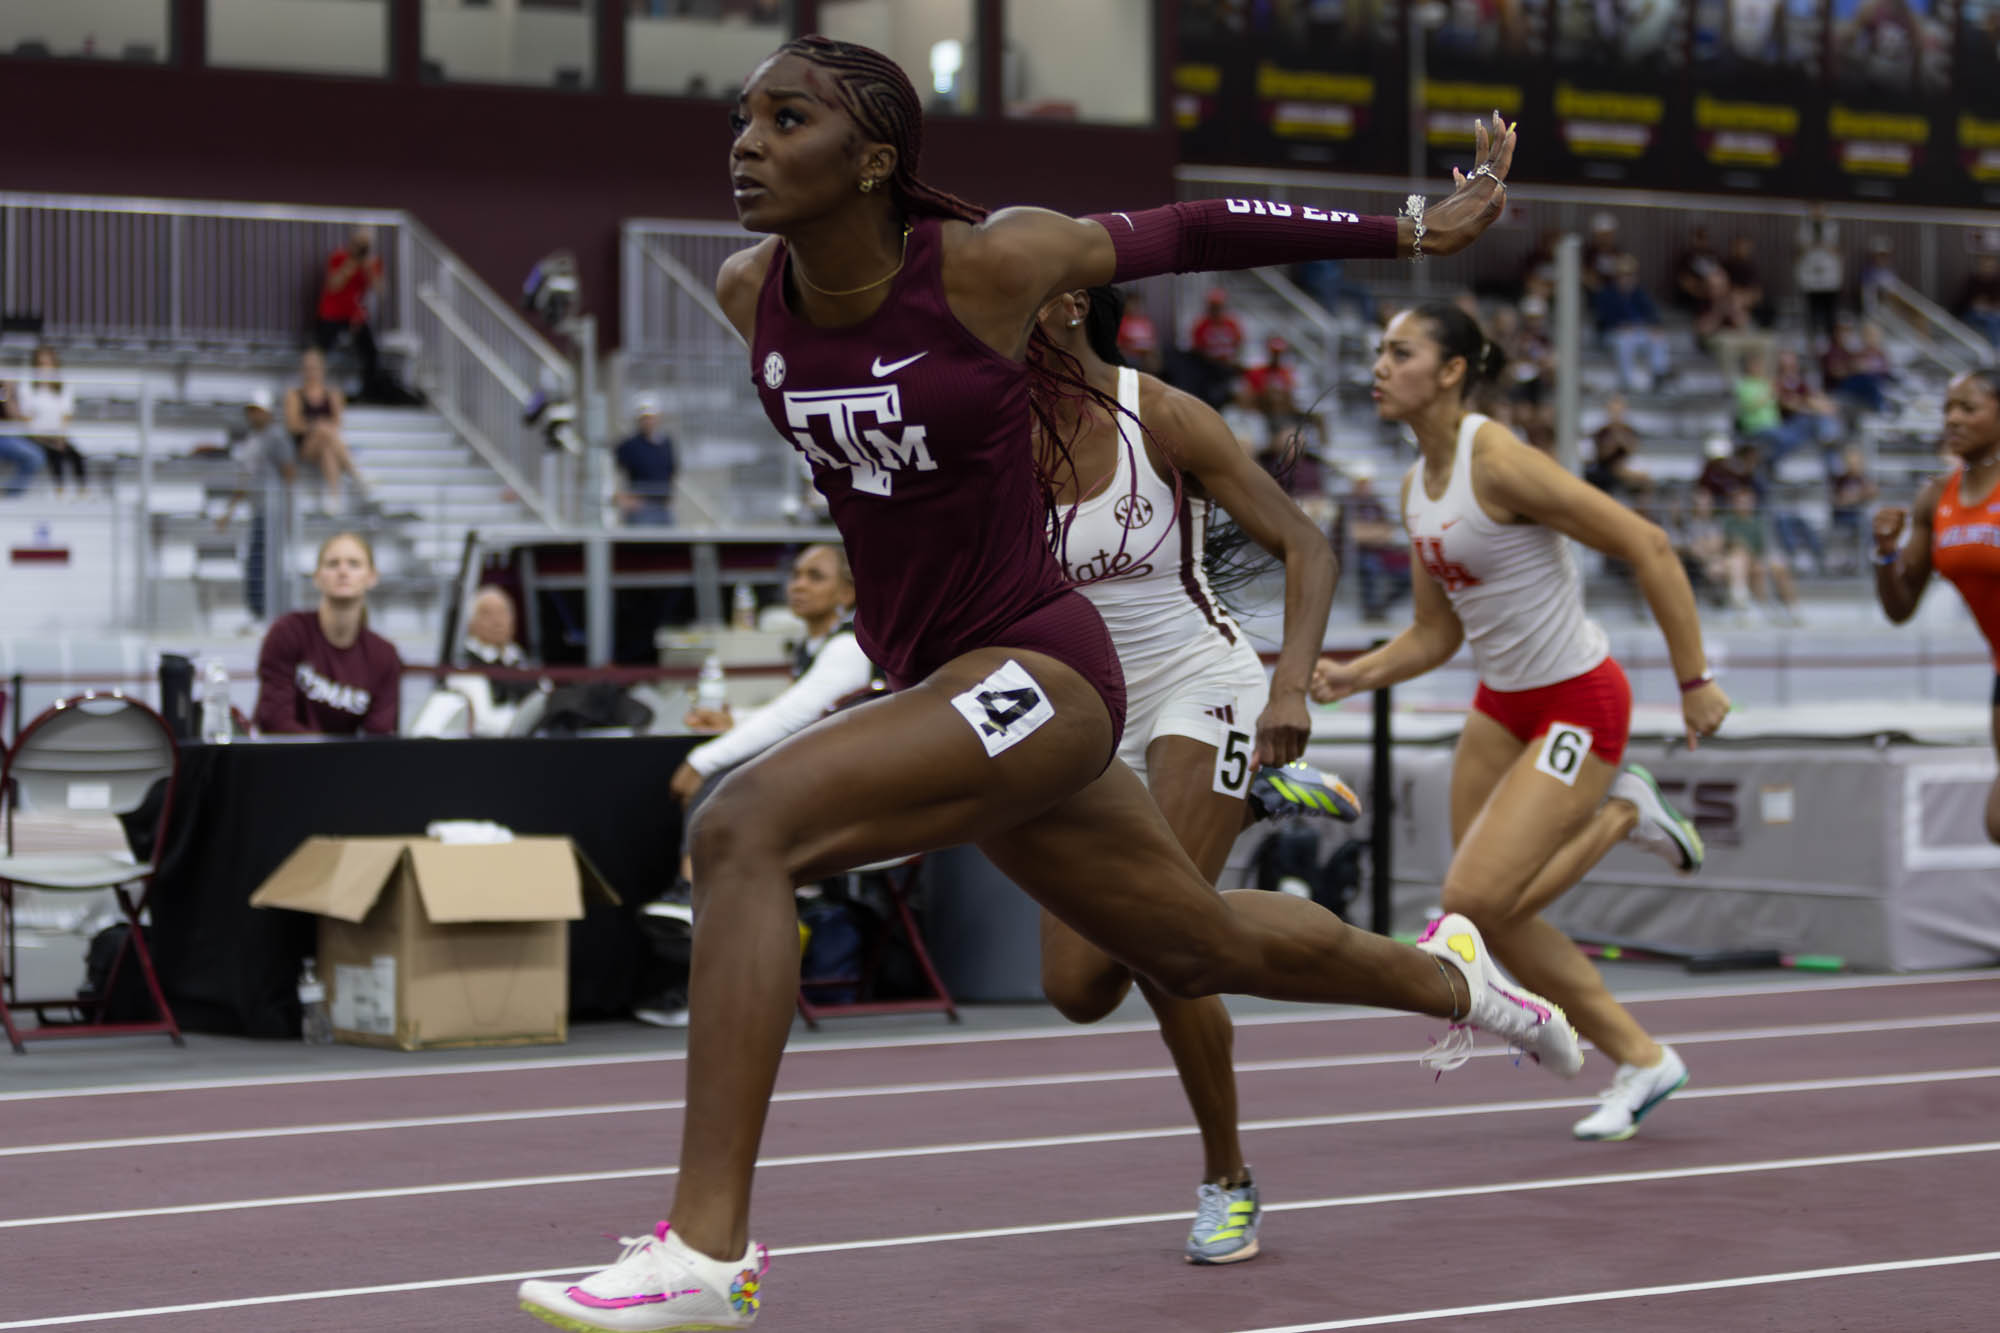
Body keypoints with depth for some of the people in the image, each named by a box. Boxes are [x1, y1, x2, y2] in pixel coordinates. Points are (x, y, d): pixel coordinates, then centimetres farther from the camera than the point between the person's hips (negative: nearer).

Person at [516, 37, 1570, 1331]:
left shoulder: (991, 265, -17)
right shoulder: (748, 295, -1)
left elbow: (1190, 230, -3)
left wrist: (1416, 231, 9)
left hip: (1037, 675, -8)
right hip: (938, 687, 8)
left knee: (742, 827, -28)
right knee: (1205, 945, 26)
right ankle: (1449, 982, 55)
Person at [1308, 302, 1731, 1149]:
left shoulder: (1499, 461, -22)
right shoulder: (1417, 486, 5)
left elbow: (1647, 547, -21)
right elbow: (1435, 635, 12)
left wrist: (1694, 679, -19)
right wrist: (1355, 676, -6)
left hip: (1578, 704, -8)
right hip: (1502, 703, 8)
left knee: (1475, 902, -16)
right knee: (1485, 914, 6)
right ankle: (1641, 1062, 21)